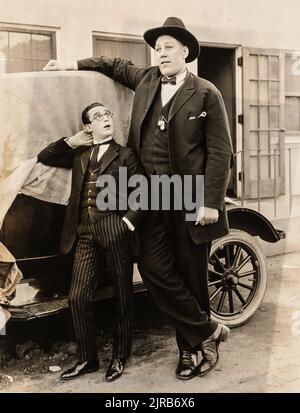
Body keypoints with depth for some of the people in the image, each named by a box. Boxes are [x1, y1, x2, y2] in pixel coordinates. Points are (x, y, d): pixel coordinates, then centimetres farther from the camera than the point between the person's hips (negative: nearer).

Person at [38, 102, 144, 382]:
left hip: (114, 232, -3)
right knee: (78, 298, 0)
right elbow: (44, 158, 17)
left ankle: (119, 358, 19)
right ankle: (87, 359, 15)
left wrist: (128, 222, -11)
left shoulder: (124, 155, 6)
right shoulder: (79, 155, 17)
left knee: (122, 298, 5)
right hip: (85, 234, 4)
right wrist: (71, 141, 9)